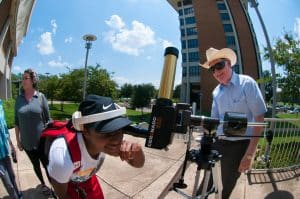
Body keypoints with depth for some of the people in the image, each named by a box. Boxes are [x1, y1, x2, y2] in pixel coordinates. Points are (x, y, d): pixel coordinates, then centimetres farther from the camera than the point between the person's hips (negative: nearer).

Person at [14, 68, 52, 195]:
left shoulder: (41, 97, -9)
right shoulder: (19, 98, -2)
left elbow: (47, 119, -4)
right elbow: (16, 121, 5)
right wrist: (18, 139, 5)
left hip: (42, 141, -2)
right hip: (27, 142, 3)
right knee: (36, 165, 20)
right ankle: (43, 184, 43)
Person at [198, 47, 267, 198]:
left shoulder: (247, 83, -10)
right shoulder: (216, 92, 5)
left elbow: (259, 118, -13)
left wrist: (250, 153, -16)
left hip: (240, 145, -4)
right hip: (218, 143, 4)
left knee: (226, 186, 15)